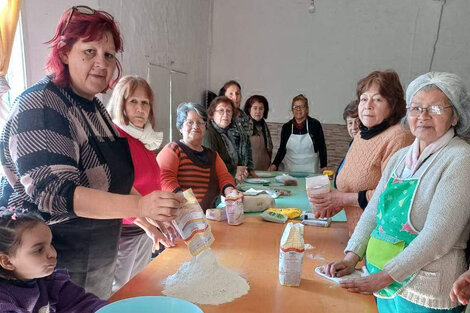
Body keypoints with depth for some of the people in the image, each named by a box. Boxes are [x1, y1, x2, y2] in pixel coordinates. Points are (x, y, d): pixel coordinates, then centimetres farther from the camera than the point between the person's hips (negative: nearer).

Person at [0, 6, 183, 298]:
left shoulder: (96, 107, 6)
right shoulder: (40, 105, -18)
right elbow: (55, 193, -29)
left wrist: (149, 215, 7)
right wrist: (139, 205, -38)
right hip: (55, 266, -7)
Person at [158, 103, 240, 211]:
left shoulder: (212, 155, 24)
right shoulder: (173, 149, 4)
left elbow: (224, 176, 12)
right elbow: (164, 177, -11)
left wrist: (230, 191, -11)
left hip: (209, 214, 5)